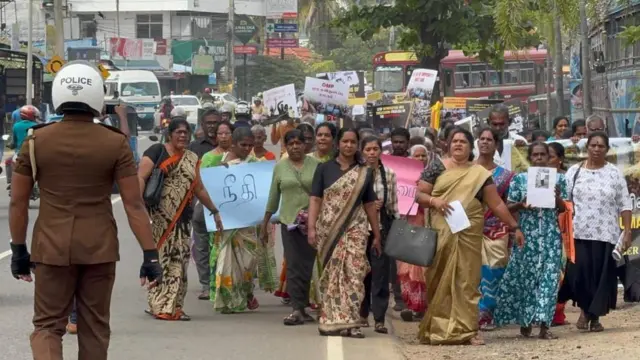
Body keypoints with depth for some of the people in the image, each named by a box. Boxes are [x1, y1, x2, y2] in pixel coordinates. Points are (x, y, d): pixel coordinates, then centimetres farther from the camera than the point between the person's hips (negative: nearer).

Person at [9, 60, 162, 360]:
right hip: (99, 248, 0)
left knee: (47, 325, 6)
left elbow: (18, 203, 1)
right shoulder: (116, 144, -5)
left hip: (52, 247, 0)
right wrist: (151, 254, -4)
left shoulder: (36, 142, -2)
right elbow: (134, 204, -7)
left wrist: (19, 250, 12)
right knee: (95, 327, 13)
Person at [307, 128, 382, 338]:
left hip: (355, 229, 0)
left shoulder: (364, 173, 9)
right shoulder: (324, 169, 4)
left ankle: (350, 322, -9)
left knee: (353, 274, -9)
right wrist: (311, 227, -10)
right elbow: (315, 199, 0)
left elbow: (370, 204, 11)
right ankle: (331, 321, 7)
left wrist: (377, 235, 10)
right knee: (331, 275, 2)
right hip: (328, 229, 0)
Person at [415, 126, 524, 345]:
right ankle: (435, 329, 6)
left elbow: (496, 204, 6)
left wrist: (514, 227, 2)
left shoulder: (480, 174, 6)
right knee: (439, 280, 2)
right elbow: (419, 194, 4)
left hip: (468, 235, 1)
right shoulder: (437, 167, 5)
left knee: (467, 280, -1)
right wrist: (433, 200, -16)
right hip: (441, 234, -1)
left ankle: (467, 330, -1)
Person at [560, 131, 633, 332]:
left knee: (602, 275, 1)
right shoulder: (574, 172, 6)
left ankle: (595, 316, 15)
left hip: (605, 234, 0)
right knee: (579, 272, -9)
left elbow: (624, 205, 3)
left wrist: (627, 231, -4)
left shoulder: (615, 173, 4)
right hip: (579, 233, 0)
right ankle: (584, 309, 15)